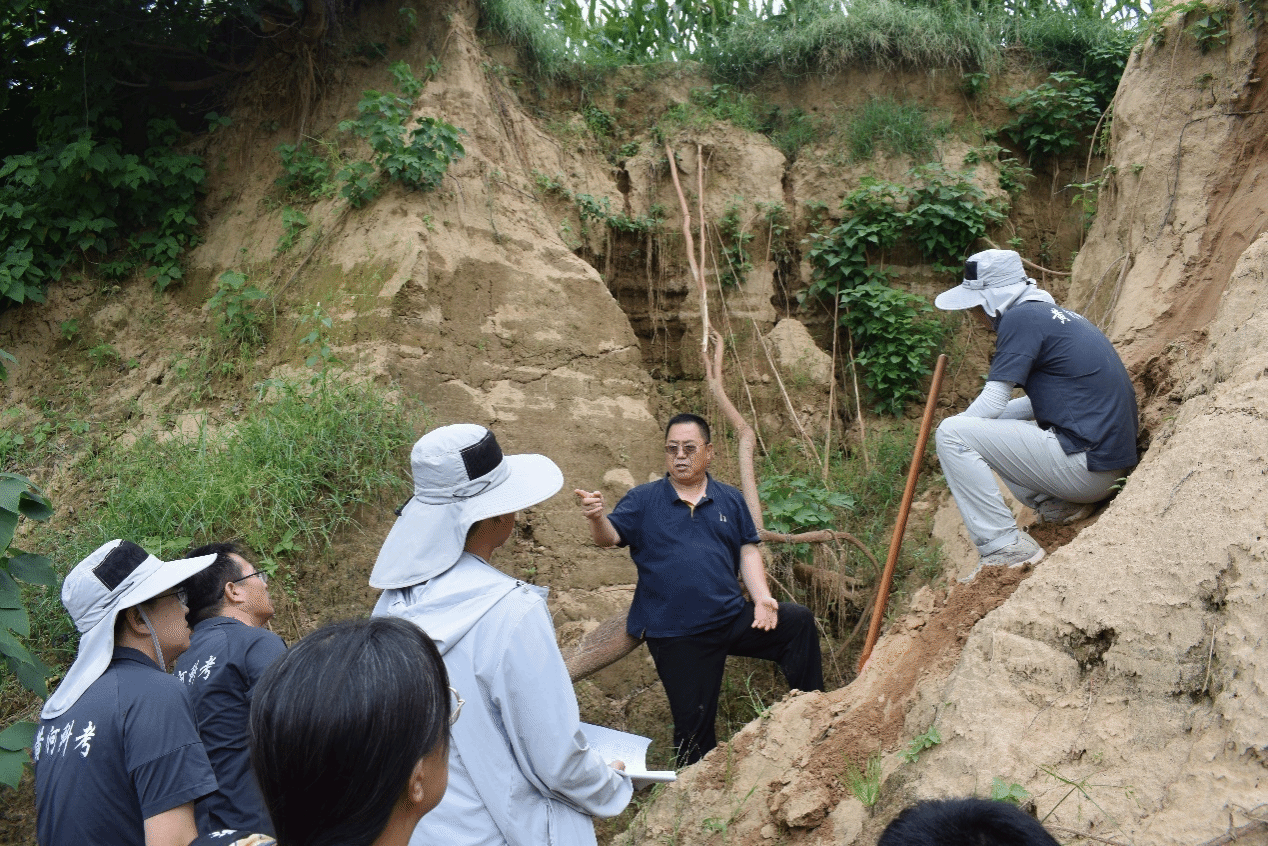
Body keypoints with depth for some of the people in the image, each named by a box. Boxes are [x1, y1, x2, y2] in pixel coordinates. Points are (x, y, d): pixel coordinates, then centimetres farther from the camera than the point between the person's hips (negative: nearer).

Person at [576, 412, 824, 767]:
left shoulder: (730, 499, 11)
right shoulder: (643, 500, 2)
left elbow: (748, 551, 9)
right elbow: (609, 537, -11)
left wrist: (762, 598, -8)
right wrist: (596, 517, -35)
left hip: (731, 618, 3)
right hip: (675, 636, -2)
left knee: (798, 620, -13)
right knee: (693, 724, 4)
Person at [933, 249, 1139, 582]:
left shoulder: (1021, 318, -11)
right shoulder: (1055, 314, 18)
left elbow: (991, 404, -14)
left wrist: (949, 440, 4)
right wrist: (969, 425, 18)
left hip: (1087, 467, -10)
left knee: (952, 434, -13)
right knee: (982, 429, 25)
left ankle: (1005, 547, -12)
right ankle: (1057, 503, 12)